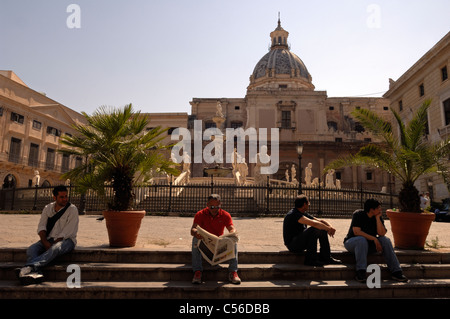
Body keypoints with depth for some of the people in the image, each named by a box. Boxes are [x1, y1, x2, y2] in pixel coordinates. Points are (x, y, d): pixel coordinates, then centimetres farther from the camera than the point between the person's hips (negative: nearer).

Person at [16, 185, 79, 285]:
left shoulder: (72, 209, -3)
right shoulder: (47, 208, 13)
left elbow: (67, 232, -10)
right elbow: (41, 227, 4)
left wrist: (53, 244, -17)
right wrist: (45, 242, -13)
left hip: (66, 240, -5)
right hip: (49, 239, 5)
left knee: (54, 249, -37)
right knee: (31, 249, -24)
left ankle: (29, 267, -54)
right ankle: (36, 273, -49)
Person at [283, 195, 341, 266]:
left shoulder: (304, 214, 11)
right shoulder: (293, 214, -21)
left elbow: (320, 221, 10)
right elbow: (314, 223, -32)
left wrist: (330, 227, -9)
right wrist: (328, 229, -20)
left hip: (301, 241, 10)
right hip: (293, 245, -10)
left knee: (322, 230, 2)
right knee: (313, 229, -29)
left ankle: (325, 257, 4)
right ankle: (310, 259, -19)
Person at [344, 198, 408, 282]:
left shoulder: (378, 217, 0)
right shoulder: (358, 214, -15)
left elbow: (382, 233, -15)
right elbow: (356, 232, -25)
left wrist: (377, 218, -18)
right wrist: (374, 238, -26)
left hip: (369, 244, 5)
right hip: (352, 242, -5)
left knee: (385, 240, -19)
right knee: (362, 240, -38)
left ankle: (396, 271, -17)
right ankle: (360, 272, -38)